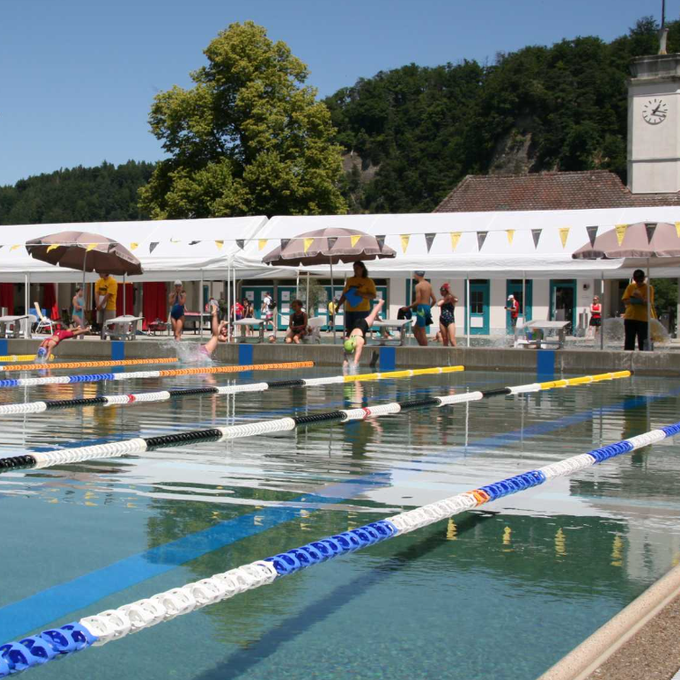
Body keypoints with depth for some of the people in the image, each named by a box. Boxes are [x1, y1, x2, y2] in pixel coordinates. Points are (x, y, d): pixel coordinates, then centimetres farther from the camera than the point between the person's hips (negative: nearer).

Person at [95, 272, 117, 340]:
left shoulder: (112, 282, -11)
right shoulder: (99, 281, 7)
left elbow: (108, 295, -17)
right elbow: (97, 294, -1)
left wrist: (101, 305, -18)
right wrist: (98, 305, -15)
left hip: (109, 307, -6)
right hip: (100, 307, 6)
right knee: (101, 324, 7)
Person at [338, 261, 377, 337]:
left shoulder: (368, 281, 0)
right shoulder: (350, 280, 13)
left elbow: (374, 296, -5)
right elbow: (344, 295, 18)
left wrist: (362, 294, -18)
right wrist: (338, 306, 10)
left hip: (362, 311, -4)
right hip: (349, 310, 4)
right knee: (349, 331, 3)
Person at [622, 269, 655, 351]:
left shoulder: (648, 288, -1)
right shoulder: (630, 287, 8)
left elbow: (649, 303, -9)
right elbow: (625, 300, 4)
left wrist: (640, 298, -24)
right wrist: (632, 300, -14)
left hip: (643, 319, -3)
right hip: (630, 317, 3)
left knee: (643, 344, -2)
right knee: (629, 342, 4)